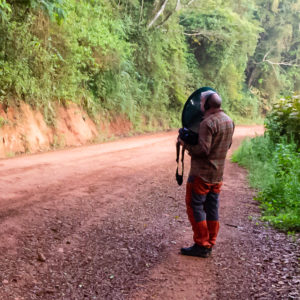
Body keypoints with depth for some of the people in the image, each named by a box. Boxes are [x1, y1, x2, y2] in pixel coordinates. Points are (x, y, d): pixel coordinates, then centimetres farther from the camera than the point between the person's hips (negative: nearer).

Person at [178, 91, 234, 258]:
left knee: (195, 207, 0)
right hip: (218, 174, 9)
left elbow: (203, 150, -24)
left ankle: (201, 246, 3)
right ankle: (210, 244, 20)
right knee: (212, 208, 13)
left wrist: (186, 145, -11)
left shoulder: (208, 123, -19)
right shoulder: (229, 121, 9)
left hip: (202, 173, -9)